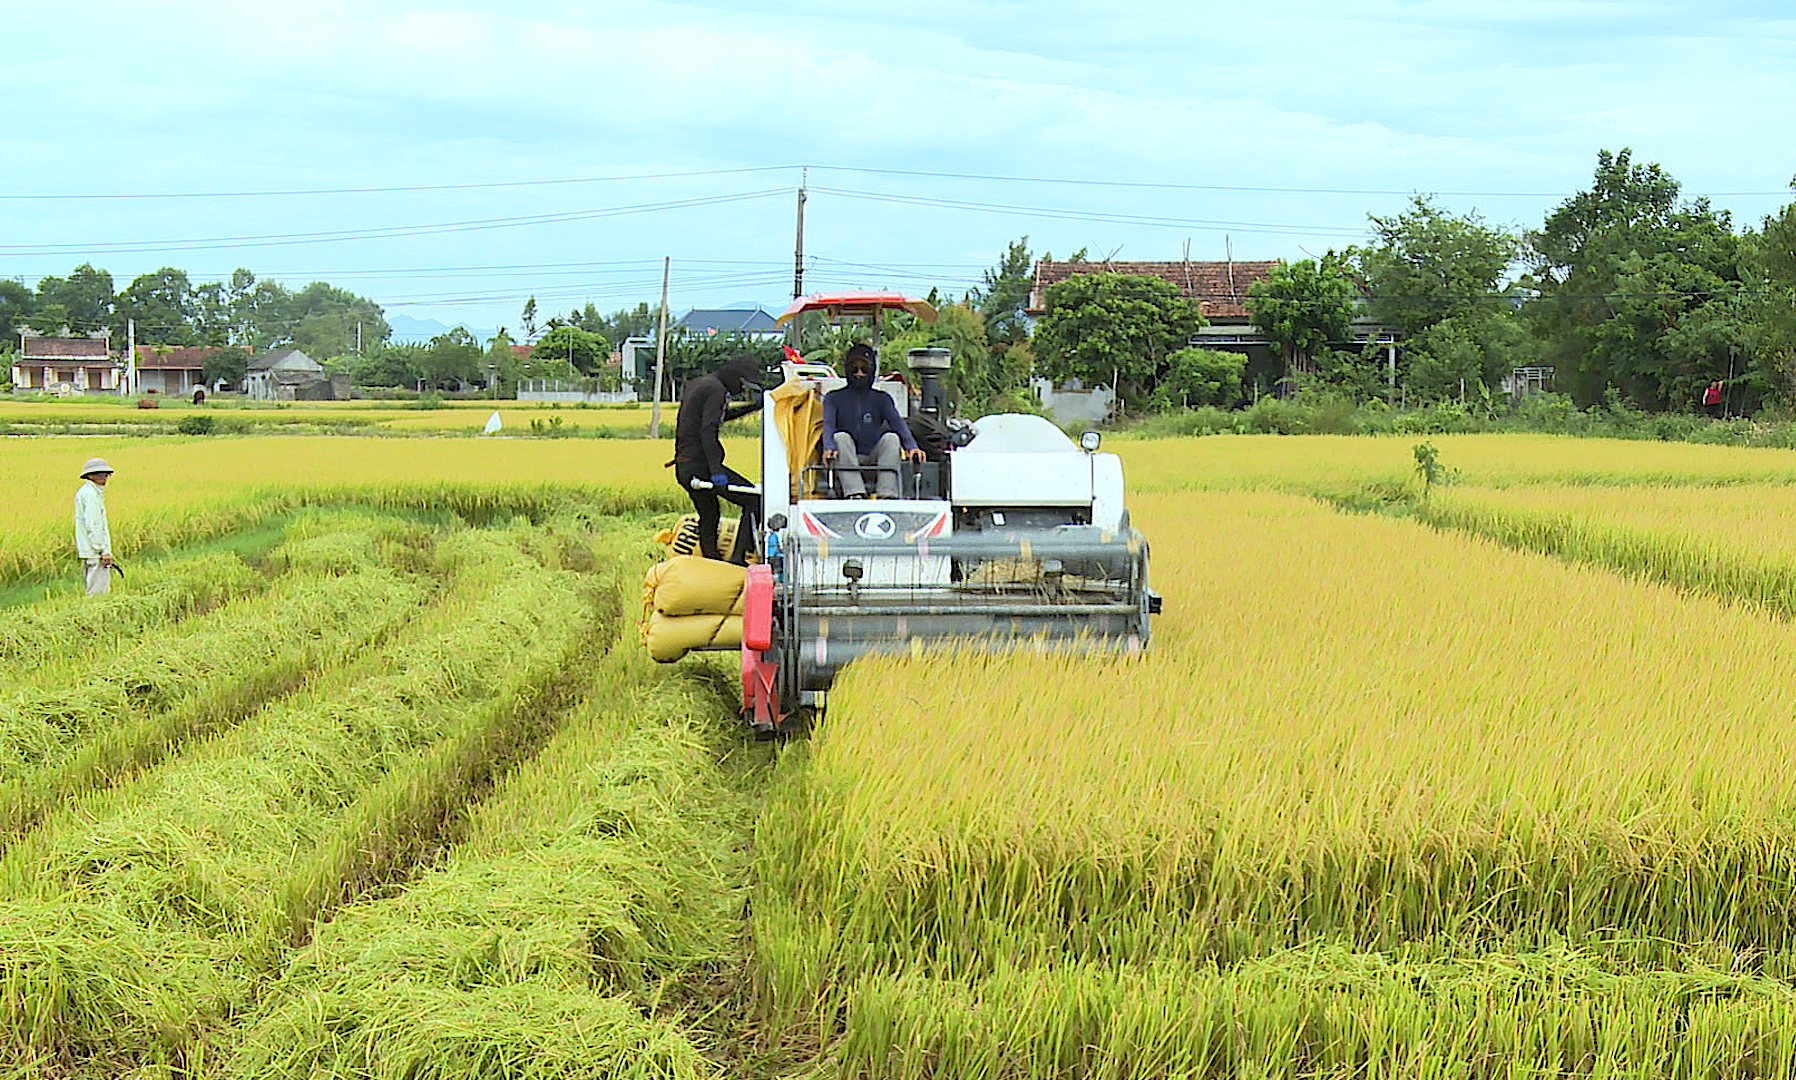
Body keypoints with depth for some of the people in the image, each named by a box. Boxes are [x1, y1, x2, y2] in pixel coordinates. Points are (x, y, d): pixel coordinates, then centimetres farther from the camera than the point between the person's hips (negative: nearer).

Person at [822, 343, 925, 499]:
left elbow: (898, 423, -4)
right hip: (846, 461, -1)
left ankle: (887, 494, -38)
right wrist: (829, 447, -31)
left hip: (873, 460, 1)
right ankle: (854, 492, -45)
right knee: (841, 436, -28)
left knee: (891, 437, -23)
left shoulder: (882, 399, 14)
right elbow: (828, 425, -8)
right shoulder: (834, 398, 10)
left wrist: (912, 446, -25)